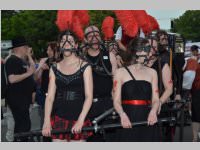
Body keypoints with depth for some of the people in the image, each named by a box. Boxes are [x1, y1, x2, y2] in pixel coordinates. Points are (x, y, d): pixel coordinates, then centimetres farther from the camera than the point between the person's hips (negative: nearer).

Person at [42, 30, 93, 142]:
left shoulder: (85, 67, -1)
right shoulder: (55, 69, 8)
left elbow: (89, 96, -6)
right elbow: (50, 97, 3)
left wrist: (80, 121, -16)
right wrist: (47, 122, -7)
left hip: (78, 119, -2)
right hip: (59, 119, 2)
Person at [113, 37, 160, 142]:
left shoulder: (152, 72, 16)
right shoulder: (121, 72, 9)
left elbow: (155, 99, 9)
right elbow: (116, 101, 1)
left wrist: (153, 111, -13)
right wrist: (122, 115, -19)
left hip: (147, 121, 2)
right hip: (127, 122, -2)